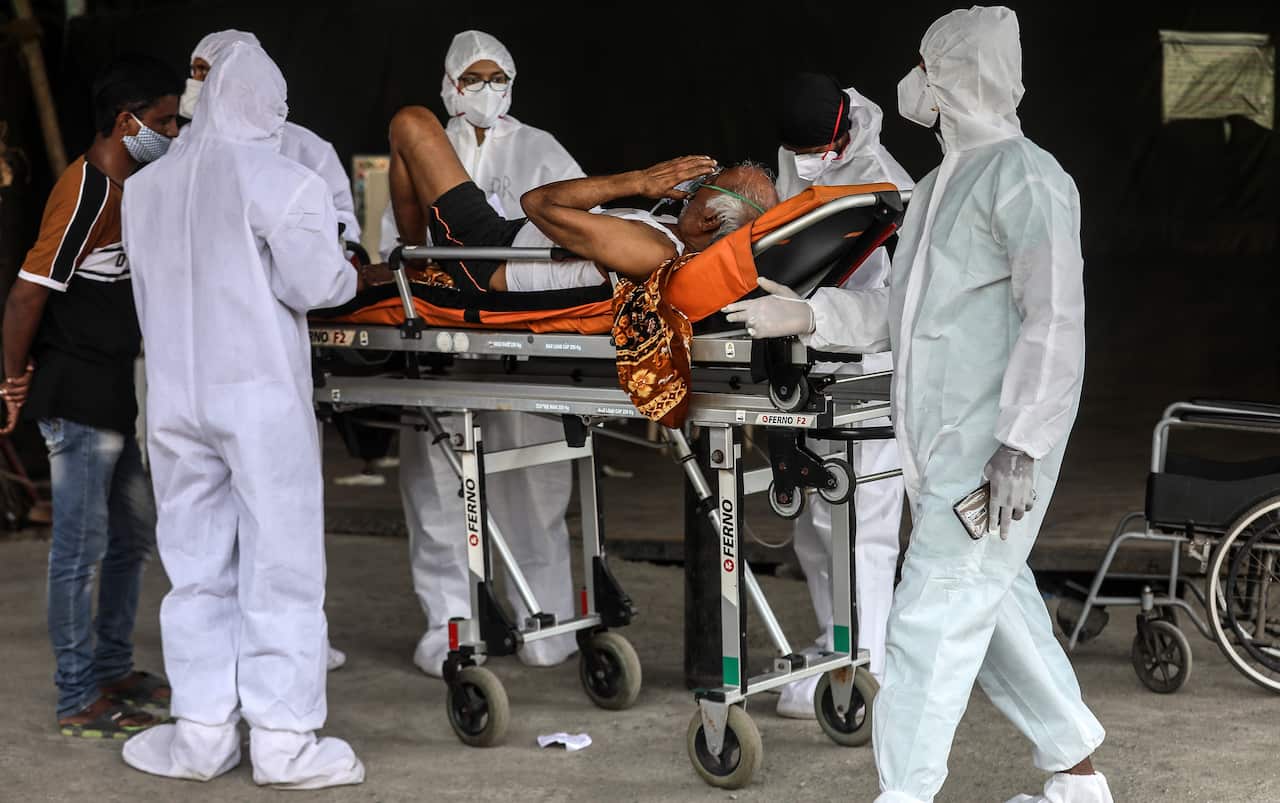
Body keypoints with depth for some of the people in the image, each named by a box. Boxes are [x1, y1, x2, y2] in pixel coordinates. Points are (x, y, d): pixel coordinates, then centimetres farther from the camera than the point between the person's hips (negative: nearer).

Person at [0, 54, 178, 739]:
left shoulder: (129, 187, 11)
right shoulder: (86, 192, -20)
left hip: (116, 395, 10)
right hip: (76, 399, -10)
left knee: (134, 534, 19)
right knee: (82, 548, -1)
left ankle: (112, 668, 32)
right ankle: (79, 701, 8)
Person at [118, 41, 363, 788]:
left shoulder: (145, 187, 6)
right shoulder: (281, 182, -11)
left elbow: (149, 287, 9)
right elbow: (311, 285, -12)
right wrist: (349, 272, 8)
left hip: (177, 398, 5)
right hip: (263, 398, -5)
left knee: (198, 565, 11)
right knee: (279, 564, 1)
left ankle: (202, 733, 13)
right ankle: (285, 741, 3)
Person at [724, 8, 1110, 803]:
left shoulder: (1023, 176, -13)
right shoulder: (943, 184, 17)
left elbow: (1056, 321, -20)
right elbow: (902, 309, 20)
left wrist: (1021, 447, -24)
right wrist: (802, 315, 8)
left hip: (995, 453, -9)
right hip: (944, 450, 9)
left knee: (933, 622, -6)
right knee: (995, 606, 14)